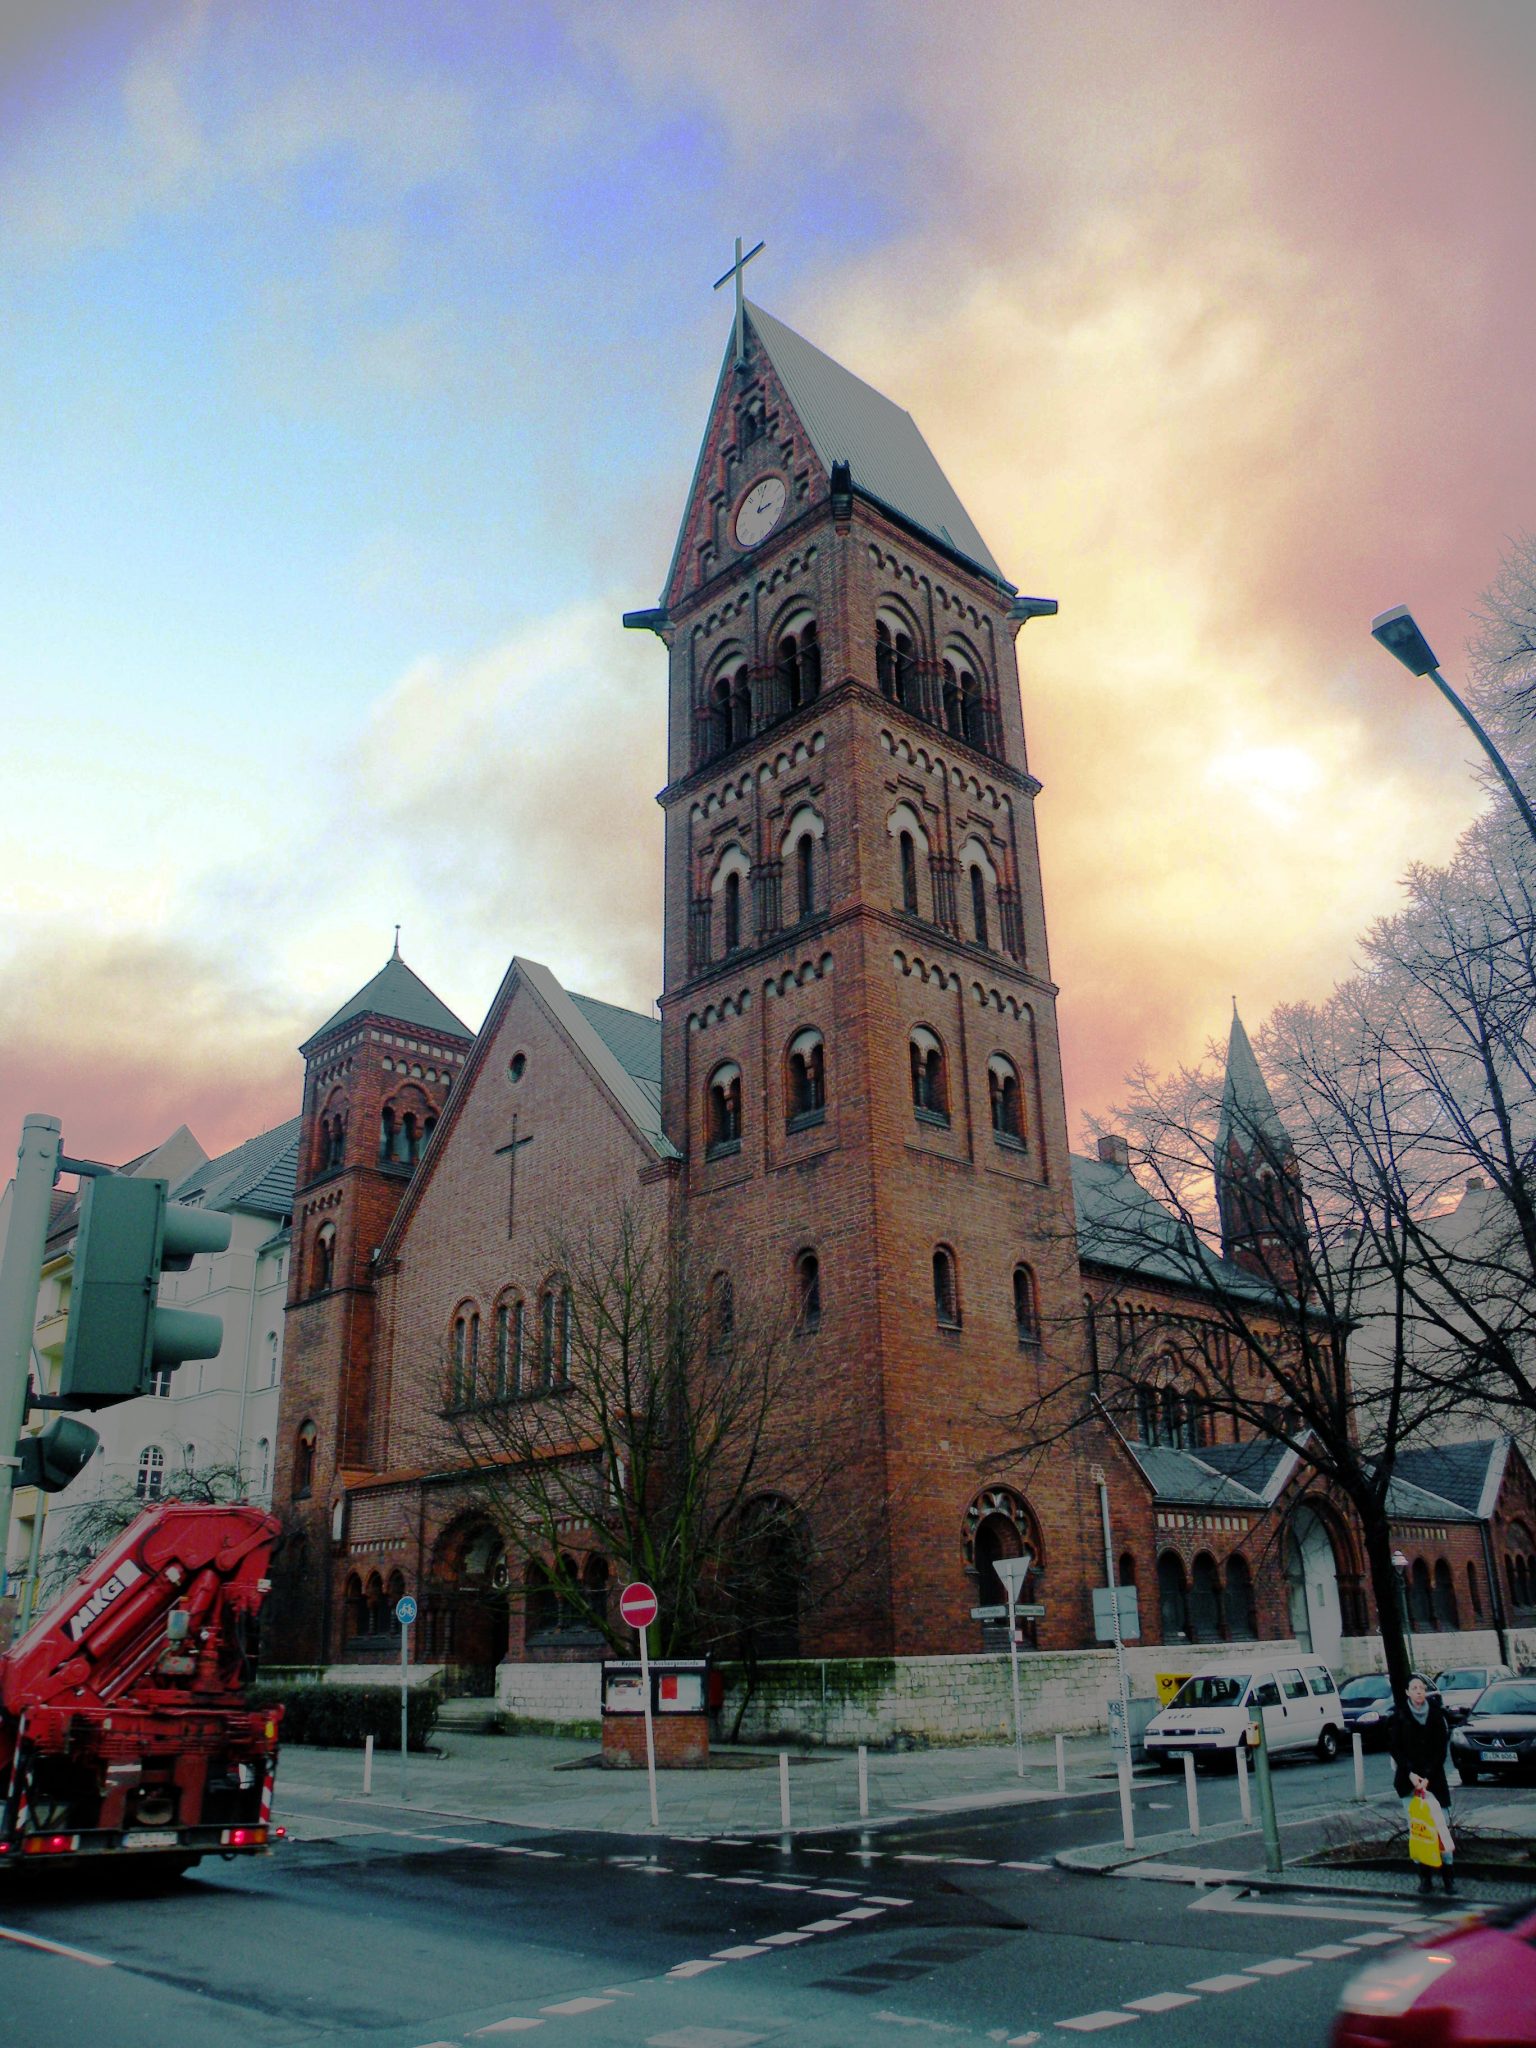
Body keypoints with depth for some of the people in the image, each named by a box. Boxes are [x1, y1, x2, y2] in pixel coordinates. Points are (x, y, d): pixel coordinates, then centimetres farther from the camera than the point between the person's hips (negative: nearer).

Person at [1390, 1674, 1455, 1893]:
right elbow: (1396, 1749, 1)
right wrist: (1411, 1773, -11)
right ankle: (1424, 1876, 6)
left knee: (1442, 1824, -6)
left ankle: (1448, 1874, 4)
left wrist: (1427, 1776, -9)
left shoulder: (1437, 1715, -1)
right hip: (1408, 1779, 0)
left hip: (1434, 1777, 0)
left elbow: (1442, 1750, -1)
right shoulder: (1400, 1717, 0)